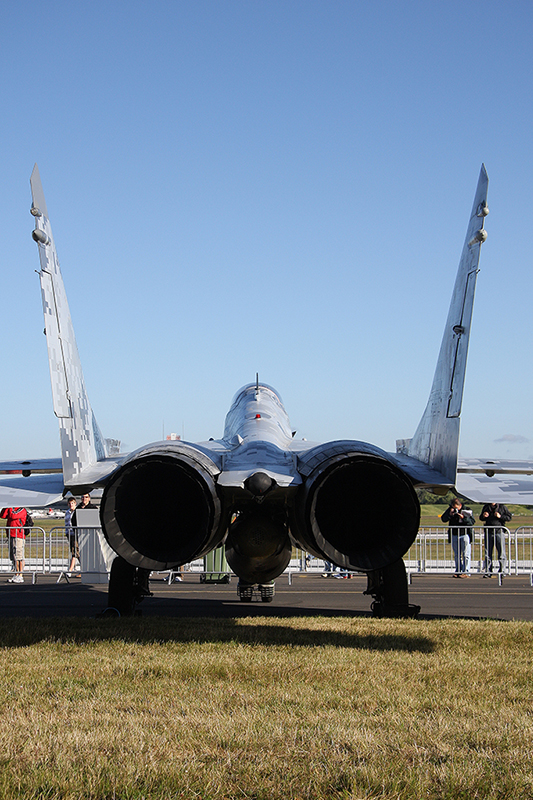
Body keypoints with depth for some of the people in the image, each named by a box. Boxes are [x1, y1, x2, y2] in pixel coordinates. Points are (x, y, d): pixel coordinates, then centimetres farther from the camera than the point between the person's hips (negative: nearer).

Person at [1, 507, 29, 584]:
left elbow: (13, 516, -20)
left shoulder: (22, 510, -6)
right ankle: (16, 575, 17)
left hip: (19, 536, -9)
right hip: (11, 536, 9)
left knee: (19, 556, -9)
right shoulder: (11, 509, 18)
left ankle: (20, 577, -8)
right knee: (13, 557, 11)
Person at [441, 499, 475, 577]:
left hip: (465, 534, -4)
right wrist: (449, 514, -16)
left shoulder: (466, 510, -5)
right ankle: (458, 571, 14)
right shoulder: (450, 510, 4)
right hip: (454, 535, 4)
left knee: (465, 554, -5)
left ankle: (466, 572, -3)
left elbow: (472, 521, -11)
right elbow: (443, 519, 1)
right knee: (457, 555, 9)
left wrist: (463, 518, -24)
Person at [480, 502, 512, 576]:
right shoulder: (486, 507, 13)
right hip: (488, 532, 4)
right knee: (488, 554, 5)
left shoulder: (502, 507, 1)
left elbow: (509, 517, 1)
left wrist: (500, 516, -13)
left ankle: (502, 570, 3)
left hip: (499, 532, -4)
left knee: (501, 553, -4)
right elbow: (481, 518, 24)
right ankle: (488, 572, 10)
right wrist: (483, 516, 1)